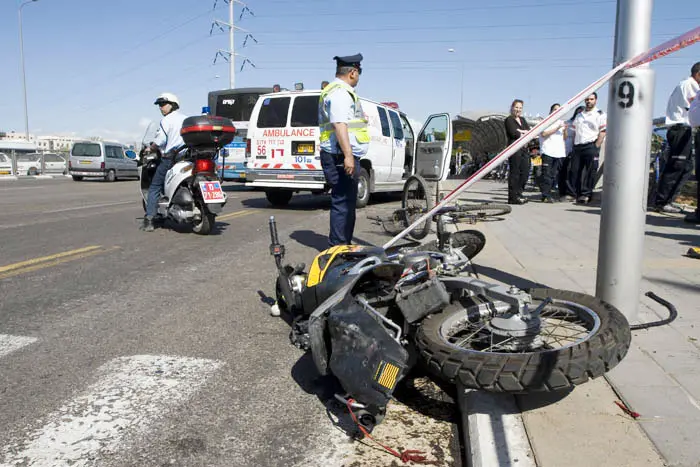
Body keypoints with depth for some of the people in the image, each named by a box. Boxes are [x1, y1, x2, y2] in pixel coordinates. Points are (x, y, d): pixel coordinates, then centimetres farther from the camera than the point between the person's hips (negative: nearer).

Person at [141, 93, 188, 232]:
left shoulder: (166, 120, -4)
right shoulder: (186, 119, 15)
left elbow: (160, 140, -10)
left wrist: (150, 148, 7)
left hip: (170, 158, -6)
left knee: (154, 188, 2)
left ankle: (148, 221, -5)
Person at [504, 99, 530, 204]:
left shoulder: (522, 120, 22)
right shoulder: (509, 120, 0)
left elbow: (530, 131, 10)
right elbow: (513, 133, -13)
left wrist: (521, 132, -9)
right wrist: (525, 134, -1)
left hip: (524, 149, 8)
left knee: (525, 172, 5)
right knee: (515, 172, -7)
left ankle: (518, 193, 16)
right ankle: (513, 197, -4)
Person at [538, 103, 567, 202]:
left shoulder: (561, 122, 24)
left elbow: (565, 138, 22)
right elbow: (544, 133, -10)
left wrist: (565, 130, 2)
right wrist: (557, 128, -12)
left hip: (560, 153, 6)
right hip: (548, 152, -6)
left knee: (555, 176, 2)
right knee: (547, 175, -9)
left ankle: (548, 195, 7)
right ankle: (546, 196, -8)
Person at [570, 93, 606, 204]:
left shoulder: (600, 115, 3)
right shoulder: (579, 115, 21)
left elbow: (603, 132, -5)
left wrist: (596, 147, -13)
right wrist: (573, 146, 9)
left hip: (591, 146, -6)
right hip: (577, 146, 6)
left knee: (589, 172, -8)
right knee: (575, 171, 3)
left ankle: (586, 194, -5)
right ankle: (578, 194, 10)